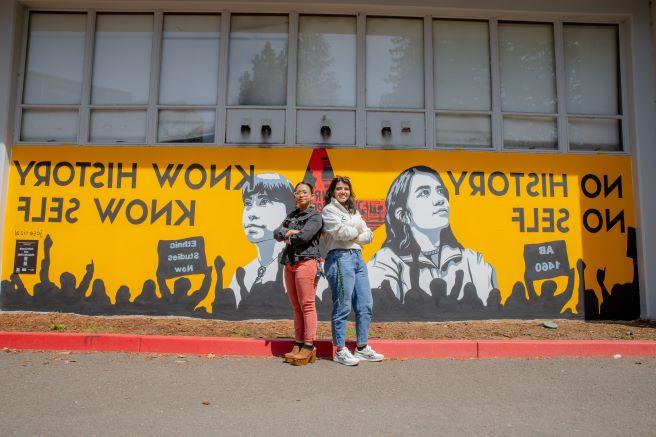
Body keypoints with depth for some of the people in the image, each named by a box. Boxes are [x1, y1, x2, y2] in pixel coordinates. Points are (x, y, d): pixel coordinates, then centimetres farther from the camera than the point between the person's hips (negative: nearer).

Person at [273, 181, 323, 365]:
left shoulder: (315, 216, -1)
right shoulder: (291, 216, 21)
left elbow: (304, 236, -16)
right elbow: (277, 233, 8)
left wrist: (288, 238, 2)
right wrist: (288, 232, -12)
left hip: (306, 262, -7)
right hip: (290, 264, 7)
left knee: (307, 305, -7)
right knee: (297, 307, 8)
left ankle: (309, 347, -4)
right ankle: (298, 345, 12)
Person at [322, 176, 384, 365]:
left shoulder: (354, 212, 23)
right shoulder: (329, 210, 1)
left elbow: (369, 235, 15)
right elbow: (340, 231, -15)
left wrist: (357, 238, -5)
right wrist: (357, 231, 3)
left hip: (358, 257, 8)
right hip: (340, 258, -8)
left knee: (365, 305, 8)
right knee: (342, 307, -6)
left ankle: (362, 348, 19)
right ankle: (340, 351, 4)